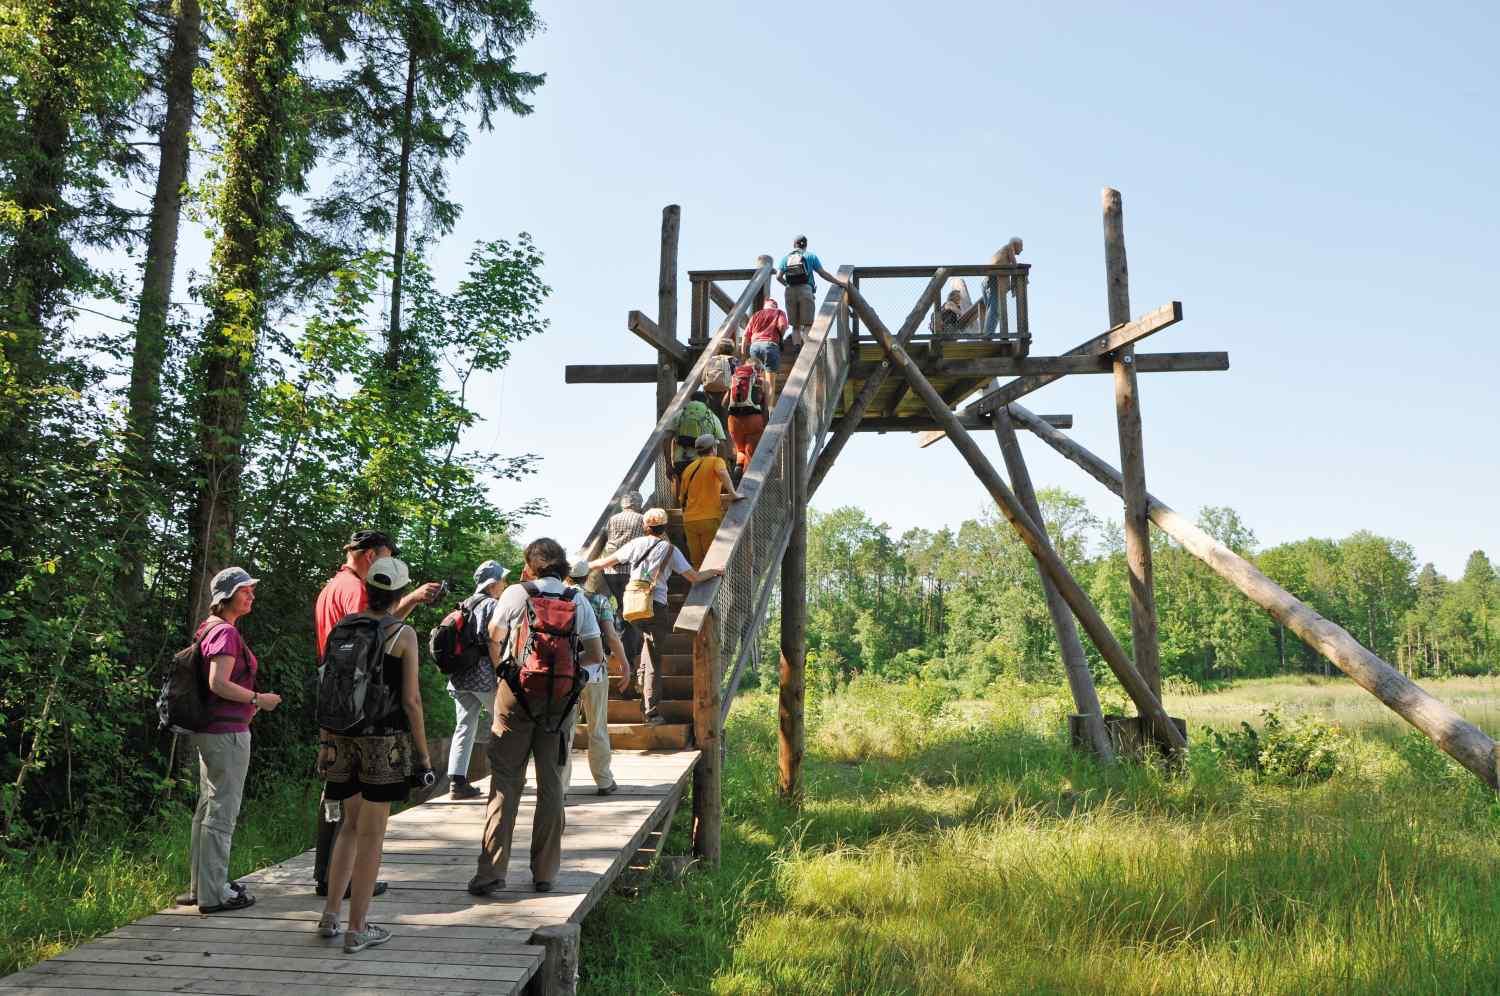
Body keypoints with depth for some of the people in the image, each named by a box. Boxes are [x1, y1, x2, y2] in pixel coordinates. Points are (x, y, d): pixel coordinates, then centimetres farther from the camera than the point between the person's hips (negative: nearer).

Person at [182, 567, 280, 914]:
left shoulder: (209, 629, 13)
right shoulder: (226, 632, -16)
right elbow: (219, 683, -25)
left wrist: (248, 704, 20)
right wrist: (259, 699, -15)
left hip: (209, 730, 10)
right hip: (227, 732, -10)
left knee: (208, 808, 18)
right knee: (222, 811, -3)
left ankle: (201, 886, 29)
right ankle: (214, 894, 5)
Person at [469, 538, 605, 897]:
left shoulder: (516, 593, -1)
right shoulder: (578, 601, 3)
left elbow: (493, 644, 5)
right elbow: (596, 655, 3)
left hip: (517, 692, -2)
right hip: (560, 697, 2)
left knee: (505, 782, 3)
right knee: (552, 784, 9)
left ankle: (491, 871, 0)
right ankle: (545, 874, 14)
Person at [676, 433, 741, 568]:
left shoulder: (688, 468, 16)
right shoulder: (716, 461, 1)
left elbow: (681, 499, 19)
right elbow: (722, 472, -24)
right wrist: (733, 493, -24)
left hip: (689, 520, 5)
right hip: (710, 518, -5)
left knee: (697, 564, 9)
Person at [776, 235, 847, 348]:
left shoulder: (786, 258, 15)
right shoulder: (810, 256, 10)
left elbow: (778, 276, 5)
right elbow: (823, 274, 6)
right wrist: (839, 283, 12)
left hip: (790, 292, 3)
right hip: (806, 290, -3)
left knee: (795, 326, 9)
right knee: (807, 325, -4)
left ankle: (796, 348, -3)